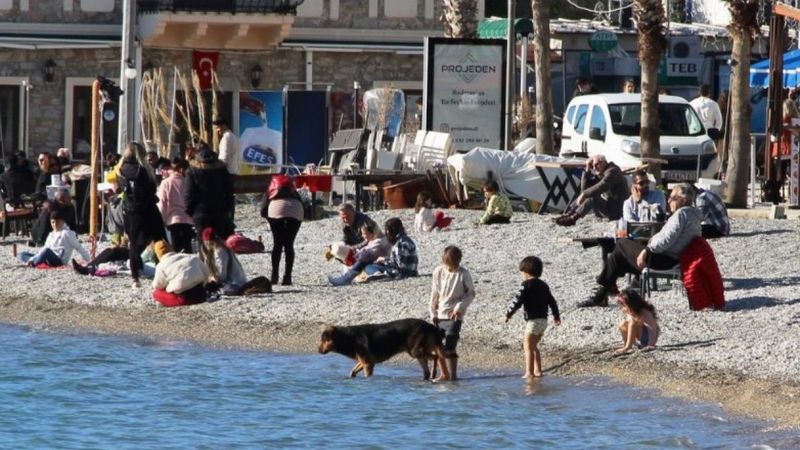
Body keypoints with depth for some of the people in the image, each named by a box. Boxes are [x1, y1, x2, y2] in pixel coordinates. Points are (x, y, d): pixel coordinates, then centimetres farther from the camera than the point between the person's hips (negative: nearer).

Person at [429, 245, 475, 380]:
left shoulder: (463, 274, -9)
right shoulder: (438, 272, 1)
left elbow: (471, 293, -3)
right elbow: (434, 293, 8)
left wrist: (460, 307, -16)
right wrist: (433, 313, 5)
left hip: (454, 316, -5)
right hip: (439, 316, 5)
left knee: (449, 348, -13)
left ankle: (452, 375, -7)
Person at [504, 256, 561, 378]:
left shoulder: (527, 285, -10)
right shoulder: (544, 285, 15)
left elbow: (518, 300, -15)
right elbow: (552, 302, 21)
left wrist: (508, 313, -5)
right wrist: (556, 316, 33)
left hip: (533, 321, -8)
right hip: (543, 321, 8)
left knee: (528, 346, -5)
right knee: (533, 346, 18)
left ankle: (529, 372, -9)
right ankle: (537, 370, 18)